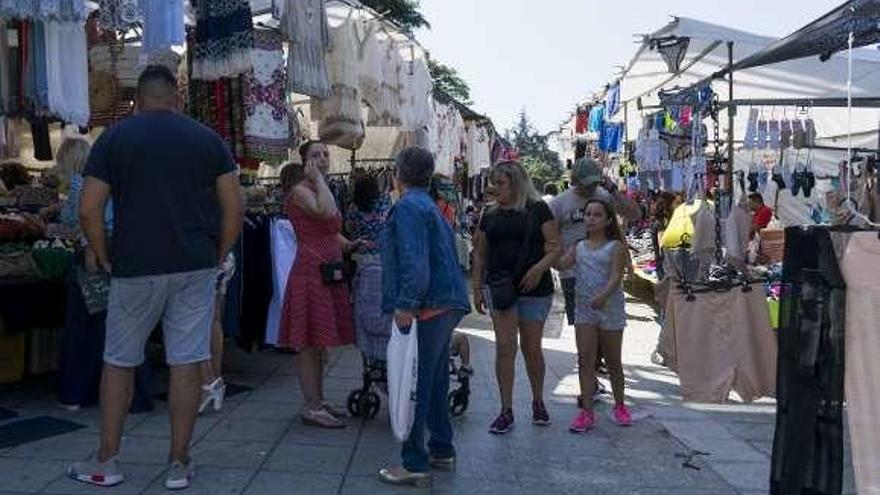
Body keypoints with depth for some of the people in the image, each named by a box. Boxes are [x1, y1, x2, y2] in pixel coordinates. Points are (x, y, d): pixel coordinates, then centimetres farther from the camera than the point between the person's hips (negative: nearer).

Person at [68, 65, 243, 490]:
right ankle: (179, 465, 13)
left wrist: (106, 260, 6)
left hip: (135, 268, -1)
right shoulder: (208, 139, 5)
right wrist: (217, 257, 8)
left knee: (119, 363, 13)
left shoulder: (114, 138, 1)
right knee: (187, 363, 5)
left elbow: (89, 210, -4)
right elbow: (233, 208, 0)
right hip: (196, 268, 1)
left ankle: (106, 462, 22)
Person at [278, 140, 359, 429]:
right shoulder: (300, 191, -8)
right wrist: (318, 178, -15)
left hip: (329, 274, 9)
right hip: (310, 272, -9)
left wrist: (350, 245, 10)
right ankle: (311, 408, 0)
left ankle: (319, 401, 22)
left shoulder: (321, 190, 20)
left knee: (320, 342, 14)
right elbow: (327, 212, -28)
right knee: (309, 342, -5)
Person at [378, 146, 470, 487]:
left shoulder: (409, 207, -10)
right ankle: (442, 451, 29)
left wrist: (405, 304, -24)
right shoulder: (430, 206, 20)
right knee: (435, 381, 18)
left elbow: (415, 260, -22)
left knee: (415, 385, -3)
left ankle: (415, 465, 3)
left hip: (427, 306, -10)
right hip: (446, 305, 10)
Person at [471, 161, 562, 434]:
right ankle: (506, 410, 3)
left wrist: (539, 268, -20)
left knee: (531, 348, 9)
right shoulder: (491, 215, 11)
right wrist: (477, 288, 8)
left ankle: (538, 402, 29)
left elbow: (555, 247, -3)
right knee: (504, 347, -4)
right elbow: (480, 254, 14)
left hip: (534, 289, -2)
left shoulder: (538, 209, 1)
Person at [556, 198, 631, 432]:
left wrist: (604, 295, -31)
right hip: (584, 307, 2)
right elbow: (562, 264, -7)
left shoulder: (615, 246, -3)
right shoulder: (578, 247, 8)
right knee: (585, 359, -4)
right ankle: (587, 412, 0)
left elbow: (616, 276, -15)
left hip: (610, 307, -2)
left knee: (613, 361, 12)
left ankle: (619, 405, 31)